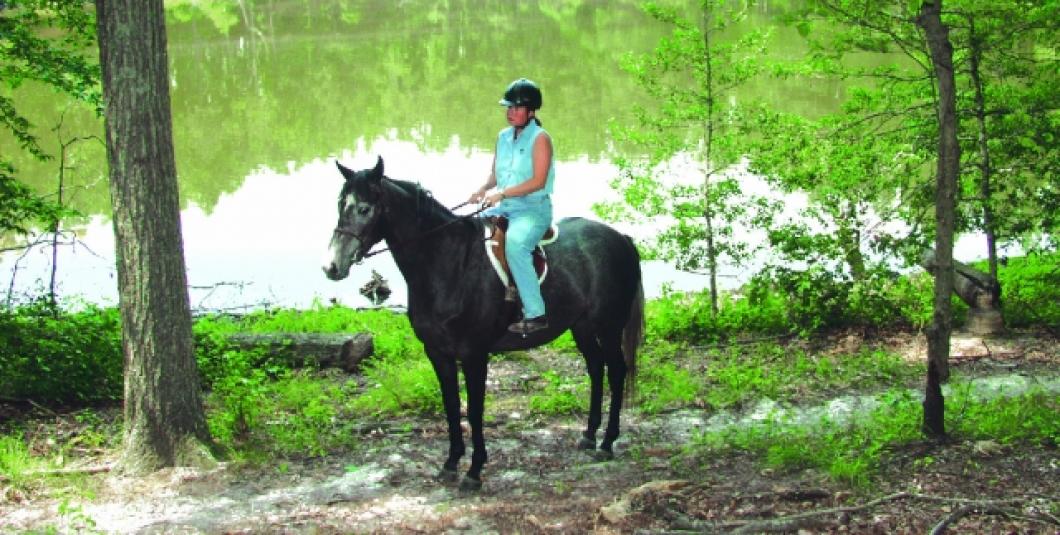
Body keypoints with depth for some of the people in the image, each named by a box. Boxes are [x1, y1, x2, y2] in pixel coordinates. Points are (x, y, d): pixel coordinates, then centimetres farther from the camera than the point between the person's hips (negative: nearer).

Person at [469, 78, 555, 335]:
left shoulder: (540, 138, -8)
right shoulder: (503, 137, 13)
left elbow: (538, 181, -17)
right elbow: (495, 174, 20)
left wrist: (503, 193, -24)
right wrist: (483, 189, -2)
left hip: (534, 209, -8)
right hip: (505, 208, 8)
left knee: (515, 243, -33)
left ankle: (536, 314, -31)